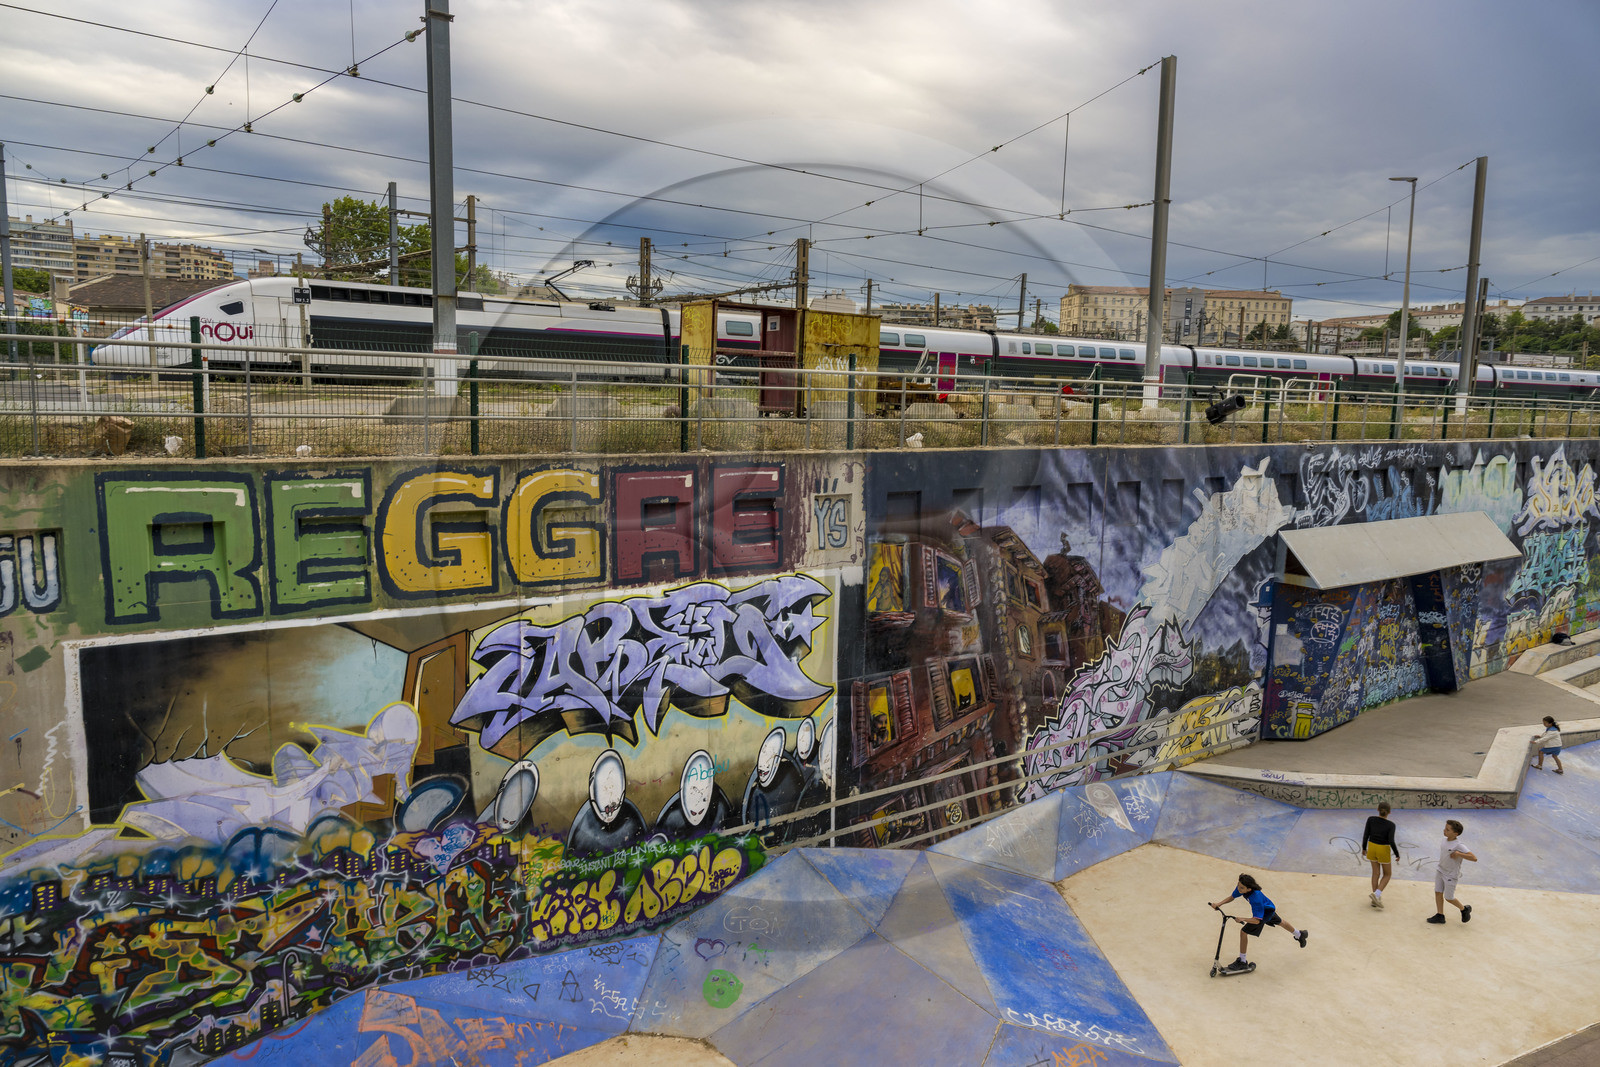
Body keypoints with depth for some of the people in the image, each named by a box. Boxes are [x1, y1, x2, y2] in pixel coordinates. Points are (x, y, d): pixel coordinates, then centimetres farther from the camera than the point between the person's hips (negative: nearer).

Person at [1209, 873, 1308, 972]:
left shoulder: (1255, 898, -44)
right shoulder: (1240, 888, -25)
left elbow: (1257, 920, -42)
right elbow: (1231, 897, -9)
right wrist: (1218, 904, -22)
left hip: (1266, 912, -9)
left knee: (1244, 932, -13)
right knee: (1280, 922, 36)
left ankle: (1242, 962, -1)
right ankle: (1299, 935, 65)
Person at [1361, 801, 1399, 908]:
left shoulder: (1371, 819, -11)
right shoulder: (1390, 825, -18)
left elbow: (1366, 835, -7)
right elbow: (1391, 841, -24)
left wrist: (1364, 847, 7)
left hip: (1372, 847, 3)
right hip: (1383, 850, -3)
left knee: (1376, 873, 16)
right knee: (1386, 875, 15)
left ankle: (1375, 899, 16)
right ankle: (1376, 894, -5)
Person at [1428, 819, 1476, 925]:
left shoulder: (1458, 846, -25)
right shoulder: (1446, 840, -2)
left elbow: (1474, 858, -31)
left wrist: (1458, 854, -34)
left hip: (1451, 875, -7)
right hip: (1440, 871, 7)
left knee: (1448, 897, 5)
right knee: (1438, 892, 6)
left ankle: (1465, 909, 31)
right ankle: (1440, 915, 16)